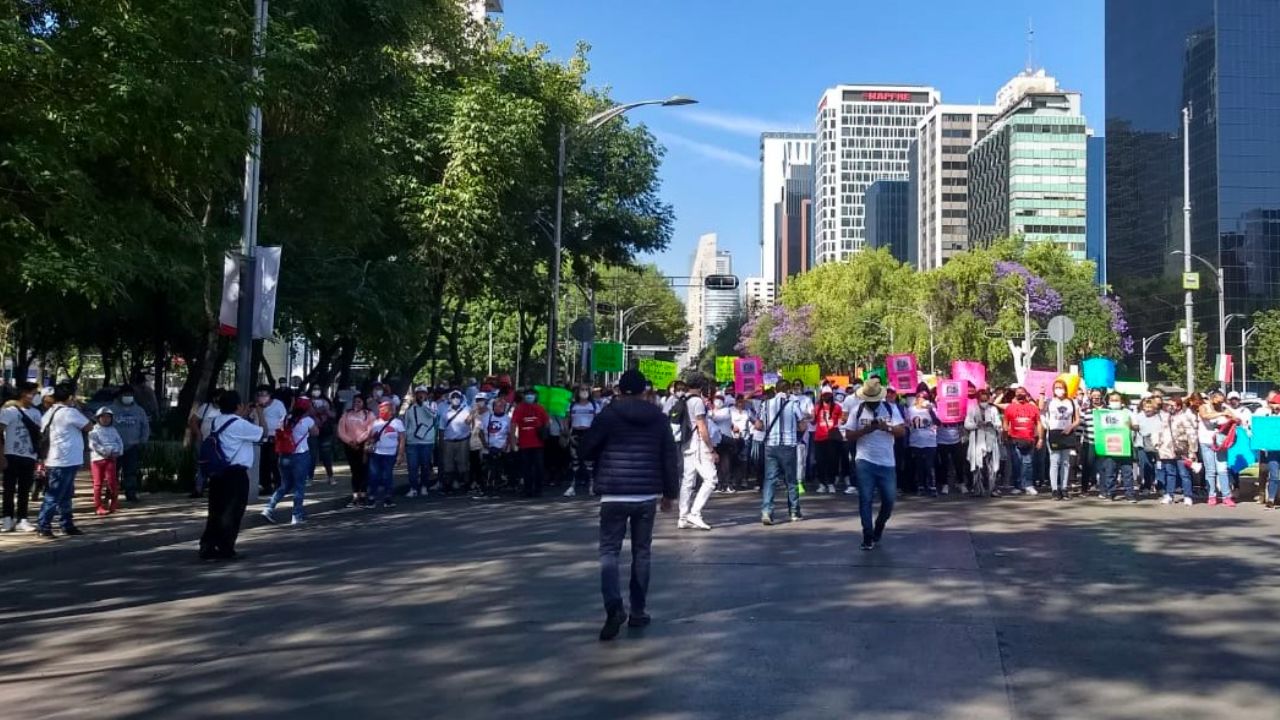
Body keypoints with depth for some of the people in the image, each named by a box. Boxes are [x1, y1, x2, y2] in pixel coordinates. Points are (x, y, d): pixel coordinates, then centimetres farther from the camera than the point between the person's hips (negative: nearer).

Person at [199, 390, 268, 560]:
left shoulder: (218, 422, 12)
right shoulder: (240, 425, -15)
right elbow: (263, 433, -9)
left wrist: (247, 415, 19)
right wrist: (260, 414, 5)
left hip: (218, 472, 8)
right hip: (235, 474, -8)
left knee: (216, 511, 13)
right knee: (232, 513, 1)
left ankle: (208, 547, 12)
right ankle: (225, 549, 6)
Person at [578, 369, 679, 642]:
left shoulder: (608, 414, -5)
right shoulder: (658, 417, 5)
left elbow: (586, 450, -3)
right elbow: (670, 457, 7)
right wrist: (670, 493, 14)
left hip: (615, 495, -3)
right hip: (648, 495, 3)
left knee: (609, 550, 1)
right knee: (641, 552, 13)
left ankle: (614, 606, -18)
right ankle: (638, 611, 16)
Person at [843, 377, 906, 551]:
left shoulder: (891, 408, 3)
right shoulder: (858, 411, 1)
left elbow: (902, 431, -5)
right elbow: (848, 436, -2)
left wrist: (887, 427, -24)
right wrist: (865, 430, -19)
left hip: (887, 462, 1)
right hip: (865, 462, -1)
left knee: (889, 499, 3)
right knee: (865, 499, -2)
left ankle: (879, 527, 29)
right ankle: (868, 536, 7)